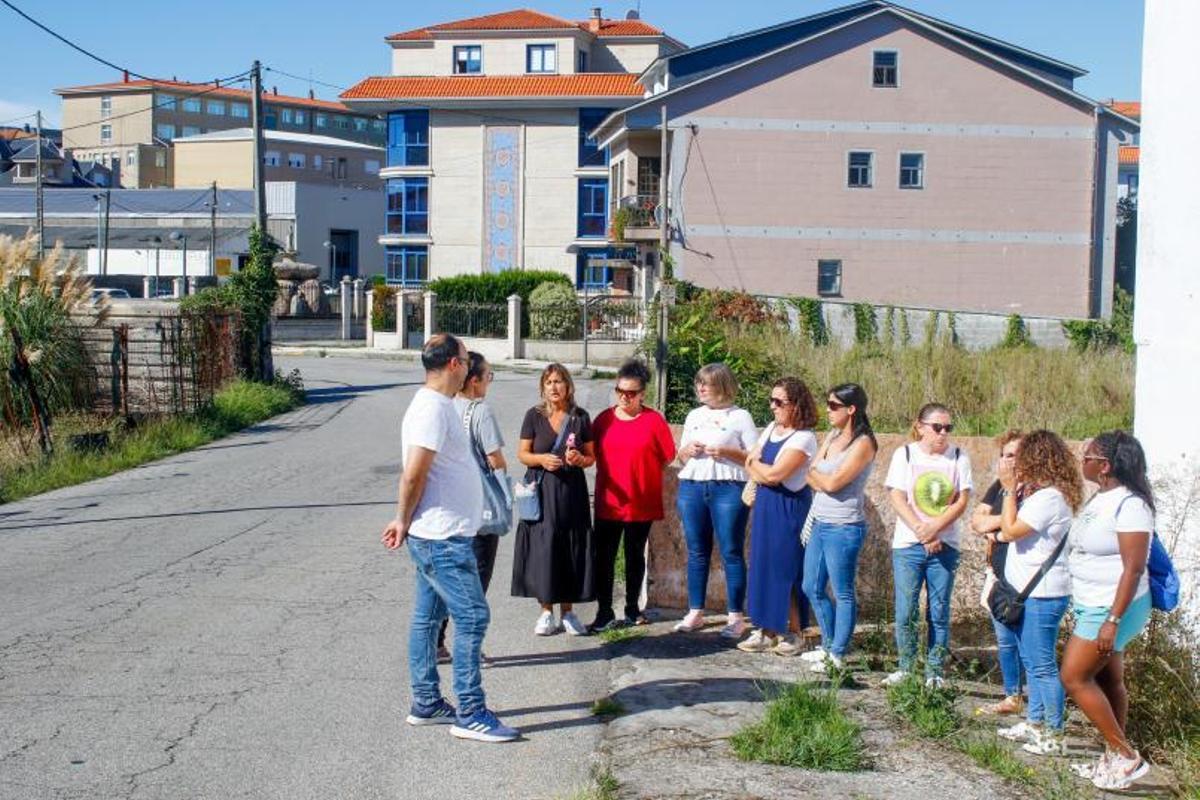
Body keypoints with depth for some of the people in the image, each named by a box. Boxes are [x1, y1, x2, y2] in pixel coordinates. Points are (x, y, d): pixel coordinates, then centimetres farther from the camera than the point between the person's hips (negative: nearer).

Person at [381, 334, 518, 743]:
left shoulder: (439, 405, 15)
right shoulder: (433, 409, -18)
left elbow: (418, 474, 19)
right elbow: (414, 474, -23)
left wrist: (406, 521, 16)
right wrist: (404, 521, -10)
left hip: (436, 535, 10)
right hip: (443, 537, -10)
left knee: (428, 617, 14)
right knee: (472, 617, -8)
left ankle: (426, 704, 23)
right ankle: (470, 715, -4)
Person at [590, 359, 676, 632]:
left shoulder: (654, 420, -5)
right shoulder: (604, 419, 3)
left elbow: (668, 458, -2)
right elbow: (592, 454, 12)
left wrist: (640, 474, -1)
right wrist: (611, 476, 3)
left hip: (641, 503, -2)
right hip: (607, 501, 2)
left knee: (635, 556, 12)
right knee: (604, 557, 0)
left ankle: (632, 609, 25)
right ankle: (604, 613, 7)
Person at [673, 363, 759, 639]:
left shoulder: (740, 417, 1)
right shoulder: (694, 416, 16)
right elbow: (681, 456, 22)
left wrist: (727, 452, -15)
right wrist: (688, 451, -1)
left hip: (728, 489, -5)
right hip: (692, 488, 5)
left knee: (731, 552, -3)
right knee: (697, 552, 8)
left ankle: (736, 616, 2)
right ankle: (695, 613, 15)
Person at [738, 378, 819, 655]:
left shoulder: (803, 438, -16)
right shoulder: (771, 429, 10)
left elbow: (773, 474, -20)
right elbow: (751, 463, 9)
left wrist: (756, 465, -2)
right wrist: (763, 474, -10)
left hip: (789, 508, -8)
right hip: (765, 505, 8)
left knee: (785, 570, -3)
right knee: (763, 567, 8)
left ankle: (794, 634, 8)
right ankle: (767, 631, 15)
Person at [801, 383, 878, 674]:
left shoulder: (863, 443, -12)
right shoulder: (832, 437, 12)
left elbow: (833, 482, -18)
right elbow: (813, 478, 6)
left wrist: (815, 474, -1)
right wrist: (823, 479, -13)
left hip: (844, 528, -9)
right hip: (820, 523, 9)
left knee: (843, 593, 1)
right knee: (812, 588, 15)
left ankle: (837, 656, 9)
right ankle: (828, 646, 29)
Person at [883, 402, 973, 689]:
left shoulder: (958, 458, 5)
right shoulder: (905, 454, 3)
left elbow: (961, 501, -2)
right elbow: (898, 499, -4)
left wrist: (934, 528, -15)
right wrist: (921, 533, -14)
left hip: (945, 546, 1)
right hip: (908, 546, -1)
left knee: (939, 612, 3)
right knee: (905, 611, -2)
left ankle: (935, 672, 11)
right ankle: (906, 668, 13)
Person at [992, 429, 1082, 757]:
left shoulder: (1049, 498, -19)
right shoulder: (1039, 493, 14)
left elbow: (1011, 530, -20)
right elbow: (1013, 529, 19)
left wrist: (1010, 490, -15)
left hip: (1042, 594, -11)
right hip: (1028, 592, 11)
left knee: (1042, 665, -5)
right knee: (1032, 662, 18)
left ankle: (1054, 736, 1)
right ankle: (1035, 724, 28)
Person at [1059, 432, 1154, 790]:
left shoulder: (1129, 505, -20)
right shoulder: (1101, 498, 9)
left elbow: (1134, 568, -23)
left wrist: (1113, 620, -25)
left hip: (1114, 608, -9)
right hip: (1092, 606, 9)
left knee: (1074, 677, -7)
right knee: (1107, 680, 13)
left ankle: (1127, 756, 0)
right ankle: (1114, 758, 22)